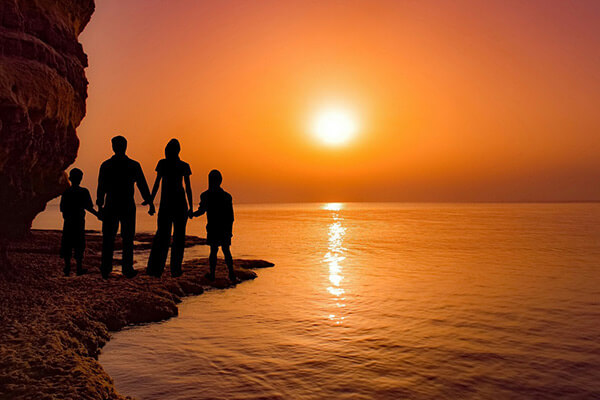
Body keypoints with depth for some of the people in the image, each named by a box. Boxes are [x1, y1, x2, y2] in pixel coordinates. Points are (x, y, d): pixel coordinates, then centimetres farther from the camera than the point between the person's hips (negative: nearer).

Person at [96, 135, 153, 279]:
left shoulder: (105, 165, 0)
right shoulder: (134, 165, -3)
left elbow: (101, 188, 2)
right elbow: (143, 186, -1)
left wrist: (100, 205, 12)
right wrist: (150, 204, 5)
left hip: (110, 207, 1)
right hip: (128, 207, -1)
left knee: (108, 239, 9)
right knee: (127, 239, 7)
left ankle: (106, 270, 12)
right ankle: (127, 270, 8)